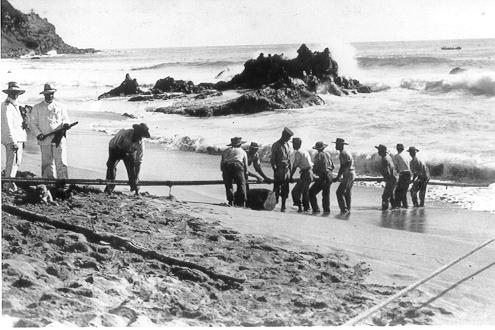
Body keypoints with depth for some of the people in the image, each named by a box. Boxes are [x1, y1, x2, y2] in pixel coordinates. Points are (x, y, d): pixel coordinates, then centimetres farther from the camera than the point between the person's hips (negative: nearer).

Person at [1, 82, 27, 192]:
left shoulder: (16, 105, 18)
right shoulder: (6, 106, -12)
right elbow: (8, 126, -18)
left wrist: (22, 140, 21)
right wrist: (13, 142, -22)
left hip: (19, 138, 10)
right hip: (11, 139, -10)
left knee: (17, 162, 15)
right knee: (12, 162, -9)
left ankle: (10, 182, 24)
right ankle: (9, 184, -4)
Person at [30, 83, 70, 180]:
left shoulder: (60, 107, 13)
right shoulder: (37, 108, 10)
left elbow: (65, 119, 16)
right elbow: (33, 124, 9)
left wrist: (65, 124, -9)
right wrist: (38, 134, -8)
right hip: (45, 140, 0)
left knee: (61, 163, -9)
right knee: (47, 164, 4)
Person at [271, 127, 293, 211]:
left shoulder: (287, 145, 14)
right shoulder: (276, 145, -5)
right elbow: (272, 160, -7)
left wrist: (290, 169, 14)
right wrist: (275, 169, -14)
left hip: (286, 170, 6)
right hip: (279, 170, -6)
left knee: (285, 190, 5)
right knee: (277, 188, -7)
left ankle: (283, 206, 10)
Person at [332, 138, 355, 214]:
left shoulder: (342, 154, -14)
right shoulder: (346, 153, 17)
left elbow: (342, 167, -18)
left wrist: (337, 177, -16)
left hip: (348, 176, -10)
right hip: (352, 174, 10)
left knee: (339, 192, -9)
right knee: (347, 193, 17)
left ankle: (344, 209, -14)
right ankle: (348, 209, 21)